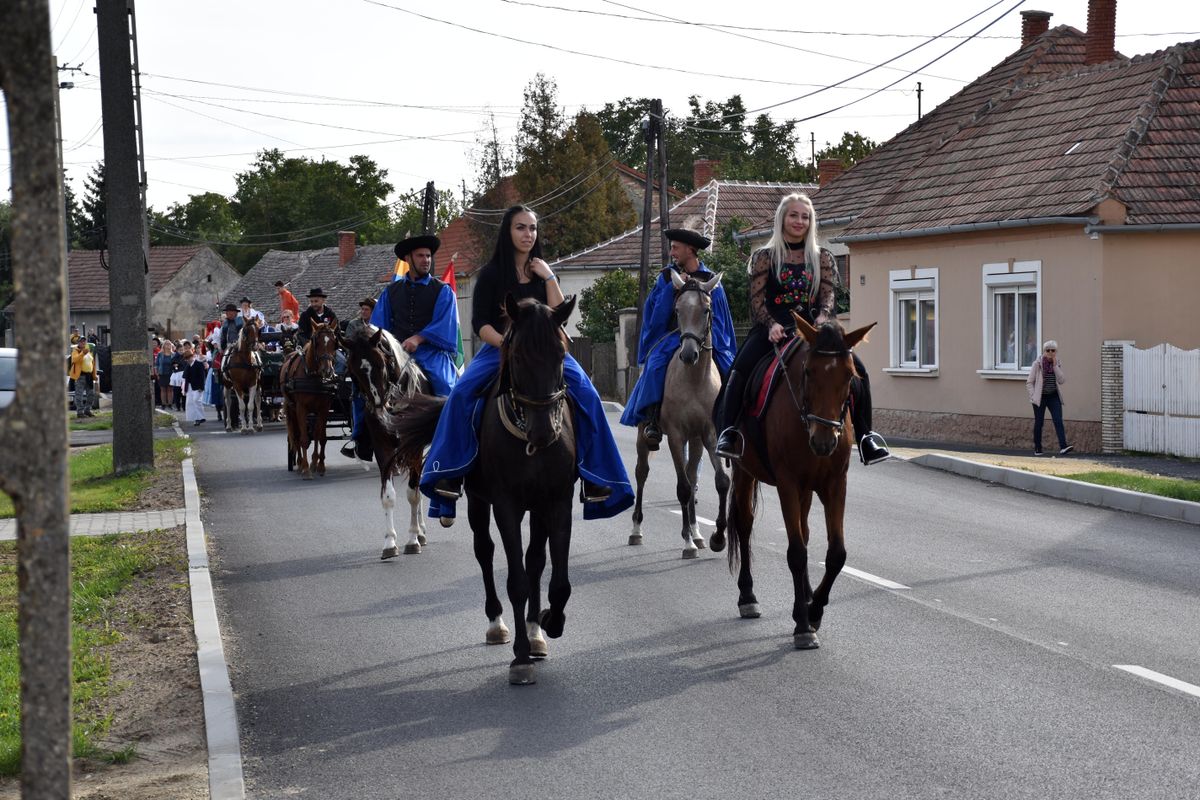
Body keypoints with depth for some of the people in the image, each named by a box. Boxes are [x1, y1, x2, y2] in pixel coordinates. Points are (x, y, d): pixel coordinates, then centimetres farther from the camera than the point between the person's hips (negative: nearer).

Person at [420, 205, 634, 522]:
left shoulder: (543, 273, 14)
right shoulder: (491, 274, 4)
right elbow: (480, 323, -4)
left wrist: (549, 277, -5)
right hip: (499, 348, -2)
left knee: (586, 394, -24)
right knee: (462, 393, -29)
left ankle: (594, 475, -19)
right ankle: (451, 474, -22)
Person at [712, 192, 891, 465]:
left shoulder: (822, 258, 15)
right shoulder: (764, 257, 7)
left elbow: (827, 295, 6)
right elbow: (756, 300, 0)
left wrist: (823, 316, -17)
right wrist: (771, 325, -19)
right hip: (773, 328, -2)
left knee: (856, 368, -17)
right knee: (741, 370, -31)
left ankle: (864, 435, -10)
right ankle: (728, 430, -29)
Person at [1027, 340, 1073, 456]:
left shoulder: (1058, 364, 4)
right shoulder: (1037, 364, -5)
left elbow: (1062, 380, -8)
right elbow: (1029, 382, -2)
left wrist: (1055, 366, -12)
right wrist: (1033, 396, -11)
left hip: (1054, 397, 2)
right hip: (1040, 397, -2)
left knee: (1058, 420, -13)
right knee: (1039, 423, 5)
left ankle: (1063, 446, -24)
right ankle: (1037, 448, 17)